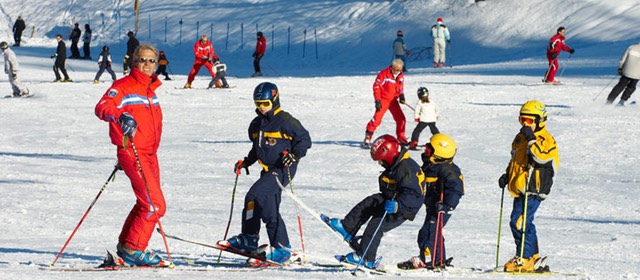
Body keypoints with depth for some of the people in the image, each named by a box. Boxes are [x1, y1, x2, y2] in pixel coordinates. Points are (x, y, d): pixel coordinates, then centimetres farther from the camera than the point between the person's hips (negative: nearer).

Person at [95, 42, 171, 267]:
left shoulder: (150, 89, 16)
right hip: (132, 153, -9)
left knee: (146, 203, 16)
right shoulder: (123, 86, -9)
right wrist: (120, 115, -42)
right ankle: (133, 250, -7)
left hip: (149, 154, 9)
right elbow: (102, 108, -23)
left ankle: (125, 246, 28)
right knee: (155, 204, -14)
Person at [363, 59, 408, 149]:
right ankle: (367, 137, -7)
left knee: (401, 119, 1)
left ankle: (401, 138, 17)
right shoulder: (384, 74, -16)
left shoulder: (401, 76, 4)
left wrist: (401, 95, 0)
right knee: (377, 118, -16)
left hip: (393, 100, 6)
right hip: (383, 100, -6)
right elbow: (376, 86, -12)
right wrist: (377, 100, -16)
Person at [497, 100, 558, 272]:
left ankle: (525, 259, -11)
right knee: (525, 224, 14)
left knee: (519, 222, -15)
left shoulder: (545, 140, -8)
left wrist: (531, 140, -29)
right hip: (519, 188, 9)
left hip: (533, 189, -9)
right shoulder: (520, 138, 18)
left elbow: (541, 157, -27)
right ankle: (534, 258, 23)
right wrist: (507, 175, 17)